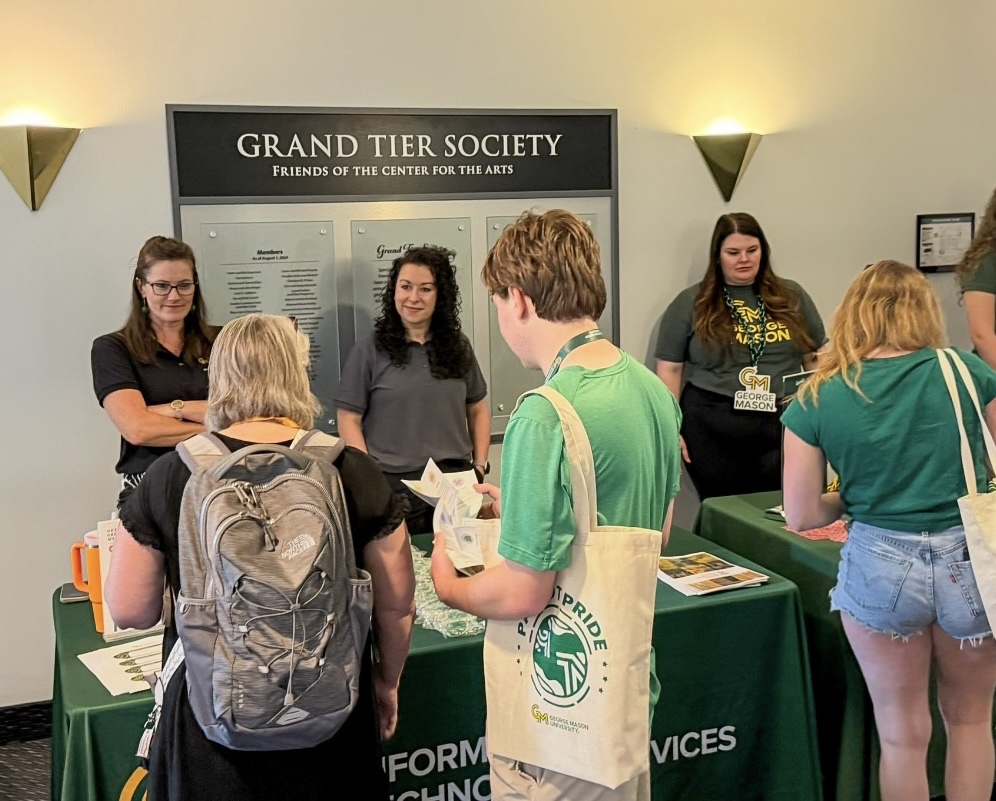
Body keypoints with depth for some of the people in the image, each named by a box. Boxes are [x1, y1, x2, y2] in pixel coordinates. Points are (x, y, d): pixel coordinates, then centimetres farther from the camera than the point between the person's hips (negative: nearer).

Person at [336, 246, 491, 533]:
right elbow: (349, 419, -3)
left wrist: (480, 466, 5)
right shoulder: (370, 350, -2)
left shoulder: (458, 346, 9)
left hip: (455, 483, 3)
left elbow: (478, 409, 16)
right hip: (393, 486, -3)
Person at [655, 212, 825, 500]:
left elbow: (815, 359, 15)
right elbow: (670, 369, 2)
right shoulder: (690, 304, 3)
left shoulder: (792, 297, 10)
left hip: (783, 426, 2)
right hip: (712, 431, -2)